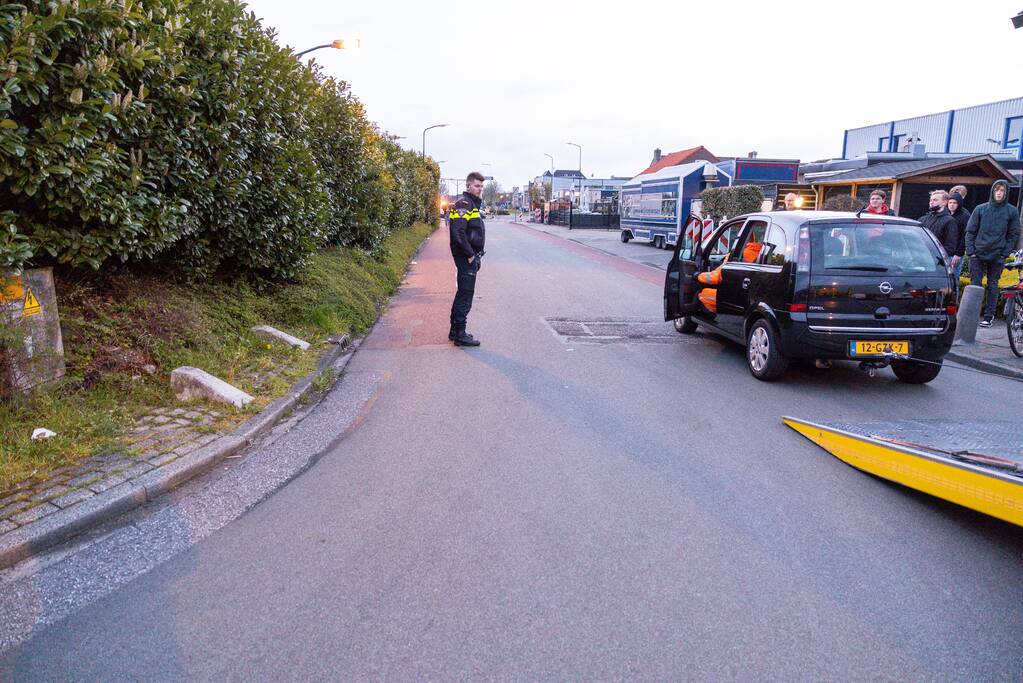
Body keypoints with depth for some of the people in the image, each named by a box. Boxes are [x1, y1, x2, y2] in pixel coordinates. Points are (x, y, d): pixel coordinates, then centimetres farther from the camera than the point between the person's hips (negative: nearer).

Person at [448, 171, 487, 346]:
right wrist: (470, 254, -20)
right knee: (466, 294, -6)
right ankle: (460, 334, -1)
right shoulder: (463, 204, -15)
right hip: (466, 257, -10)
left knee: (463, 293, 16)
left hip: (470, 256, 10)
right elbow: (458, 232, -25)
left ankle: (455, 330, 25)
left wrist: (476, 254, 16)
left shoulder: (473, 203, 18)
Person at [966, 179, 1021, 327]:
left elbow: (1014, 235, 6)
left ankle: (988, 317, 9)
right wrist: (970, 251, -3)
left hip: (997, 257, 0)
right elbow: (970, 231, 5)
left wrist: (1005, 253, -4)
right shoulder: (980, 209, 4)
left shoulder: (1012, 211, 4)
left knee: (993, 286, 5)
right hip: (977, 255, 0)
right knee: (975, 284, -1)